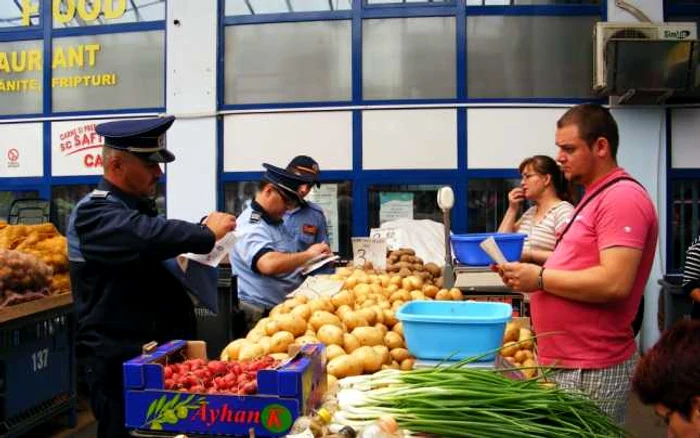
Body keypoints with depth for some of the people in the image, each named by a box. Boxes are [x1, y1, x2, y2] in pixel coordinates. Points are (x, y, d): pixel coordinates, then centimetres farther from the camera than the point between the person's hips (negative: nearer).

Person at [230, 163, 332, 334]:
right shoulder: (251, 226, -17)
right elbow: (269, 264, -36)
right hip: (261, 316, -9)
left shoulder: (276, 222, 15)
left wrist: (315, 257, 10)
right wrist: (308, 254, -24)